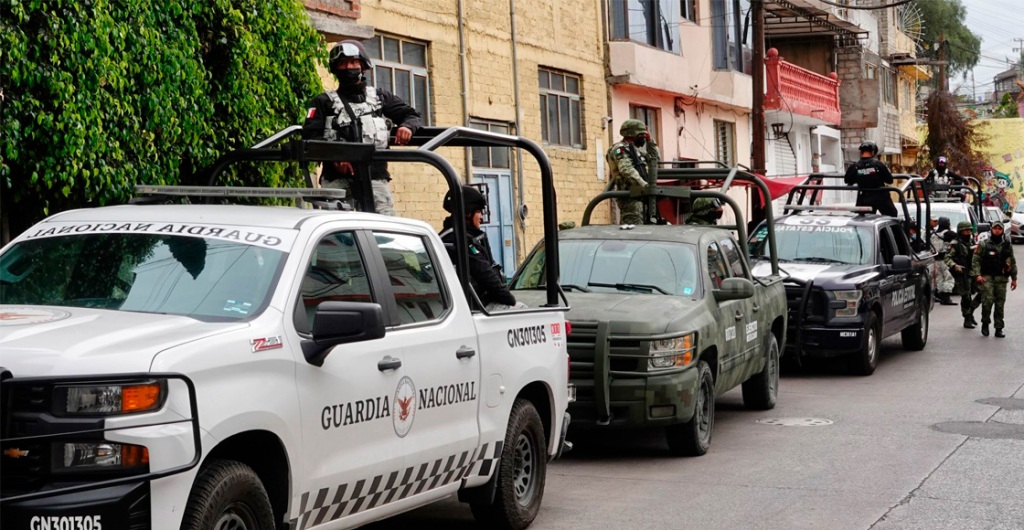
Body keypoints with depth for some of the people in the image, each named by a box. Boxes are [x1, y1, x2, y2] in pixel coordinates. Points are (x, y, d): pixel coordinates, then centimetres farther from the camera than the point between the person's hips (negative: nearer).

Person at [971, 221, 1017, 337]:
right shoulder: (983, 244, 2)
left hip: (1001, 278, 3)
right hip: (987, 277, -3)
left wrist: (1014, 278, 13)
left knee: (1000, 304, 3)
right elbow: (975, 261, 0)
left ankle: (999, 329, 9)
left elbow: (1012, 262, 16)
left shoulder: (1007, 245, 11)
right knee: (988, 300, -16)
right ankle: (985, 323, 4)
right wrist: (977, 275, -12)